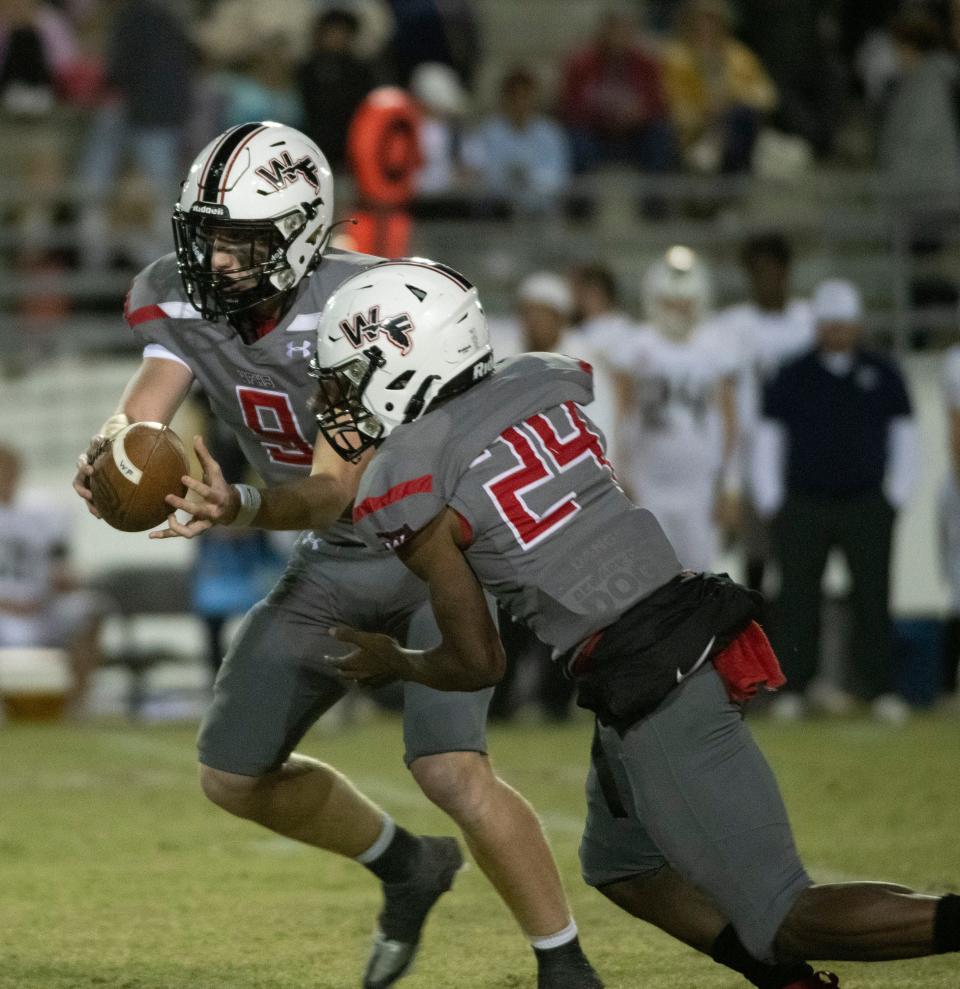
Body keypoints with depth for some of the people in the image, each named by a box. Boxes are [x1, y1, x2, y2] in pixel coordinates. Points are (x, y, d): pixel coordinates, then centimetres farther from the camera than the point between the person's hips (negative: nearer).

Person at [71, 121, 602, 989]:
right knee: (235, 775, 8)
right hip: (334, 563, 7)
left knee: (450, 768, -23)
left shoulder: (361, 309, -30)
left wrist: (235, 509, -52)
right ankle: (407, 867, 32)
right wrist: (111, 449, -44)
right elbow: (143, 412, -20)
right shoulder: (183, 300, -10)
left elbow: (331, 490, -33)